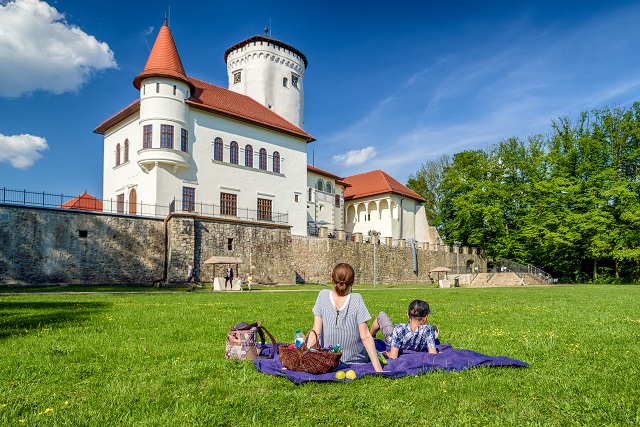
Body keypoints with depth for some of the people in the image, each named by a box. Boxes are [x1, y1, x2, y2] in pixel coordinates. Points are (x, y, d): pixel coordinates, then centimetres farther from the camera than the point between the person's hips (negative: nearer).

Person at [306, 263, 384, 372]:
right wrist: (378, 369, -12)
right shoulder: (357, 299, -17)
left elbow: (315, 333, -13)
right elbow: (366, 337, -17)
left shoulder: (323, 295, -13)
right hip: (356, 360, -2)